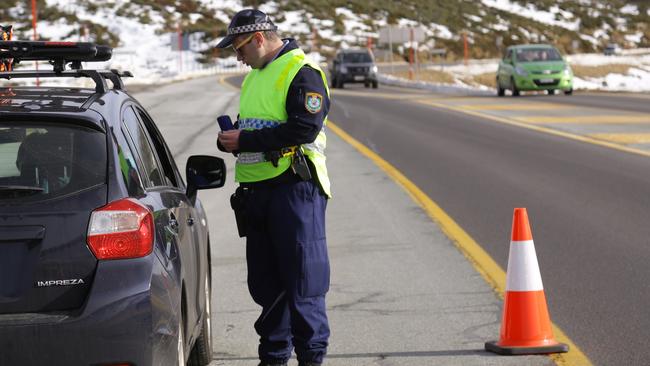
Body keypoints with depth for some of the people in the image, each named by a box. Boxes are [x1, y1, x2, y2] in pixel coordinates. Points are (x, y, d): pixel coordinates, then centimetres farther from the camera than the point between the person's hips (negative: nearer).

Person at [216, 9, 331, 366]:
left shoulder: (302, 73, -10)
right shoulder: (255, 76, 19)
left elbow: (305, 129, -20)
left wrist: (245, 140, -17)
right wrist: (230, 137, 2)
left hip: (295, 189, -9)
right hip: (256, 190, 9)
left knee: (302, 279, -6)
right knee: (265, 281, 12)